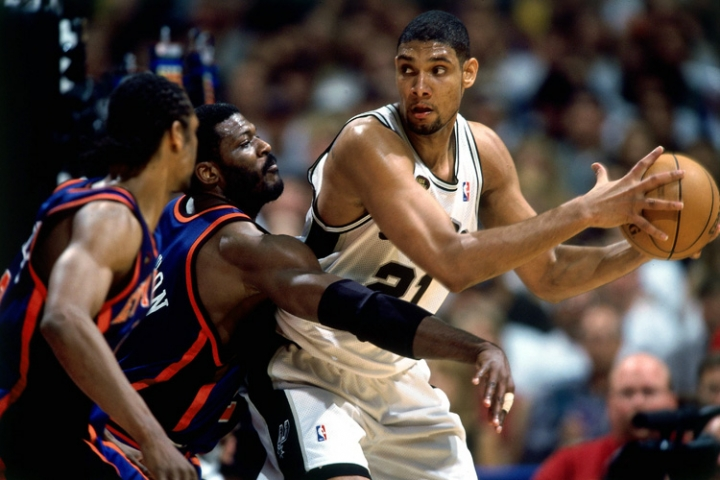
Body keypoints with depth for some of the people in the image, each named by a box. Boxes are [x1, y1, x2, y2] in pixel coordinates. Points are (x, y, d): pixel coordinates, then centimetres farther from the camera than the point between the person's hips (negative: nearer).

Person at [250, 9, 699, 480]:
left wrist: (642, 250, -11)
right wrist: (584, 212, -36)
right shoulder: (367, 143, -26)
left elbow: (546, 274, 7)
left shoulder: (484, 150, -2)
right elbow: (453, 263, -37)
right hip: (314, 374, -7)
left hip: (398, 379, 7)